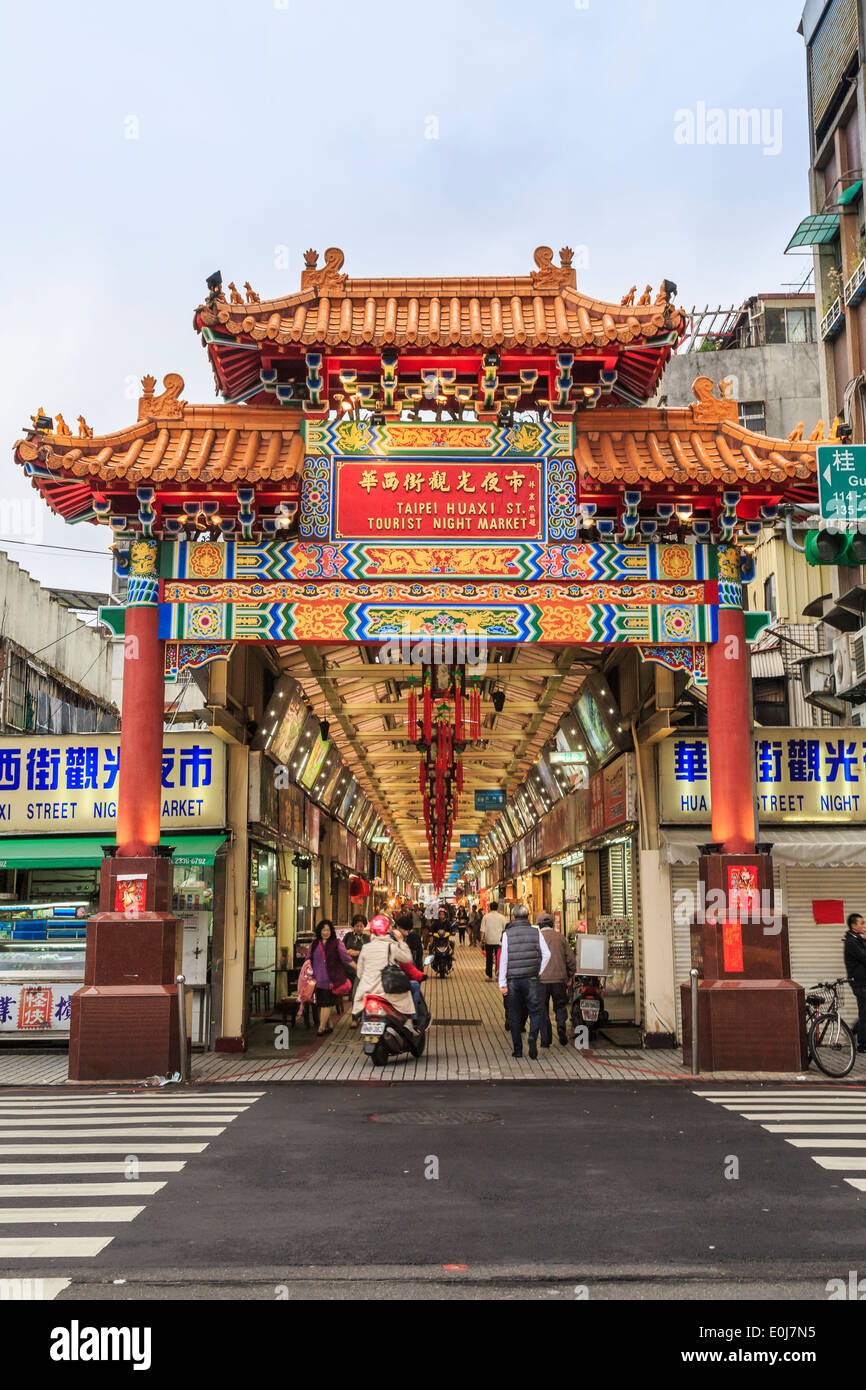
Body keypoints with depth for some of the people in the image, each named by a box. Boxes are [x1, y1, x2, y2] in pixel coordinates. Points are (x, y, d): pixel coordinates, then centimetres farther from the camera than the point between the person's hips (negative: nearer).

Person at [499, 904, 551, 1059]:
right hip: (531, 979, 0)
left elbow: (503, 958, -4)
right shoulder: (535, 932, 3)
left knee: (514, 1016, 8)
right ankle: (533, 1037, -19)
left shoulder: (507, 933, 0)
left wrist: (502, 982, -3)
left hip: (512, 979, 0)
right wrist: (538, 972, 7)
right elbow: (546, 954, -2)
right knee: (535, 1012, 7)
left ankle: (517, 1049, 8)